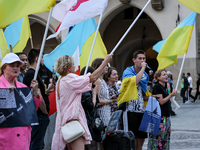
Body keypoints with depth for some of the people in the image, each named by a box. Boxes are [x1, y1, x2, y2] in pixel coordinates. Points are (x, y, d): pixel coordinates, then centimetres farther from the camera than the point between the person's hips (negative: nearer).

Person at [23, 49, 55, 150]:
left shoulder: (30, 74, 16)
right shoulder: (32, 74, -17)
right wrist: (45, 112, -11)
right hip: (39, 115, -10)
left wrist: (47, 91, 10)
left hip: (38, 115, 10)